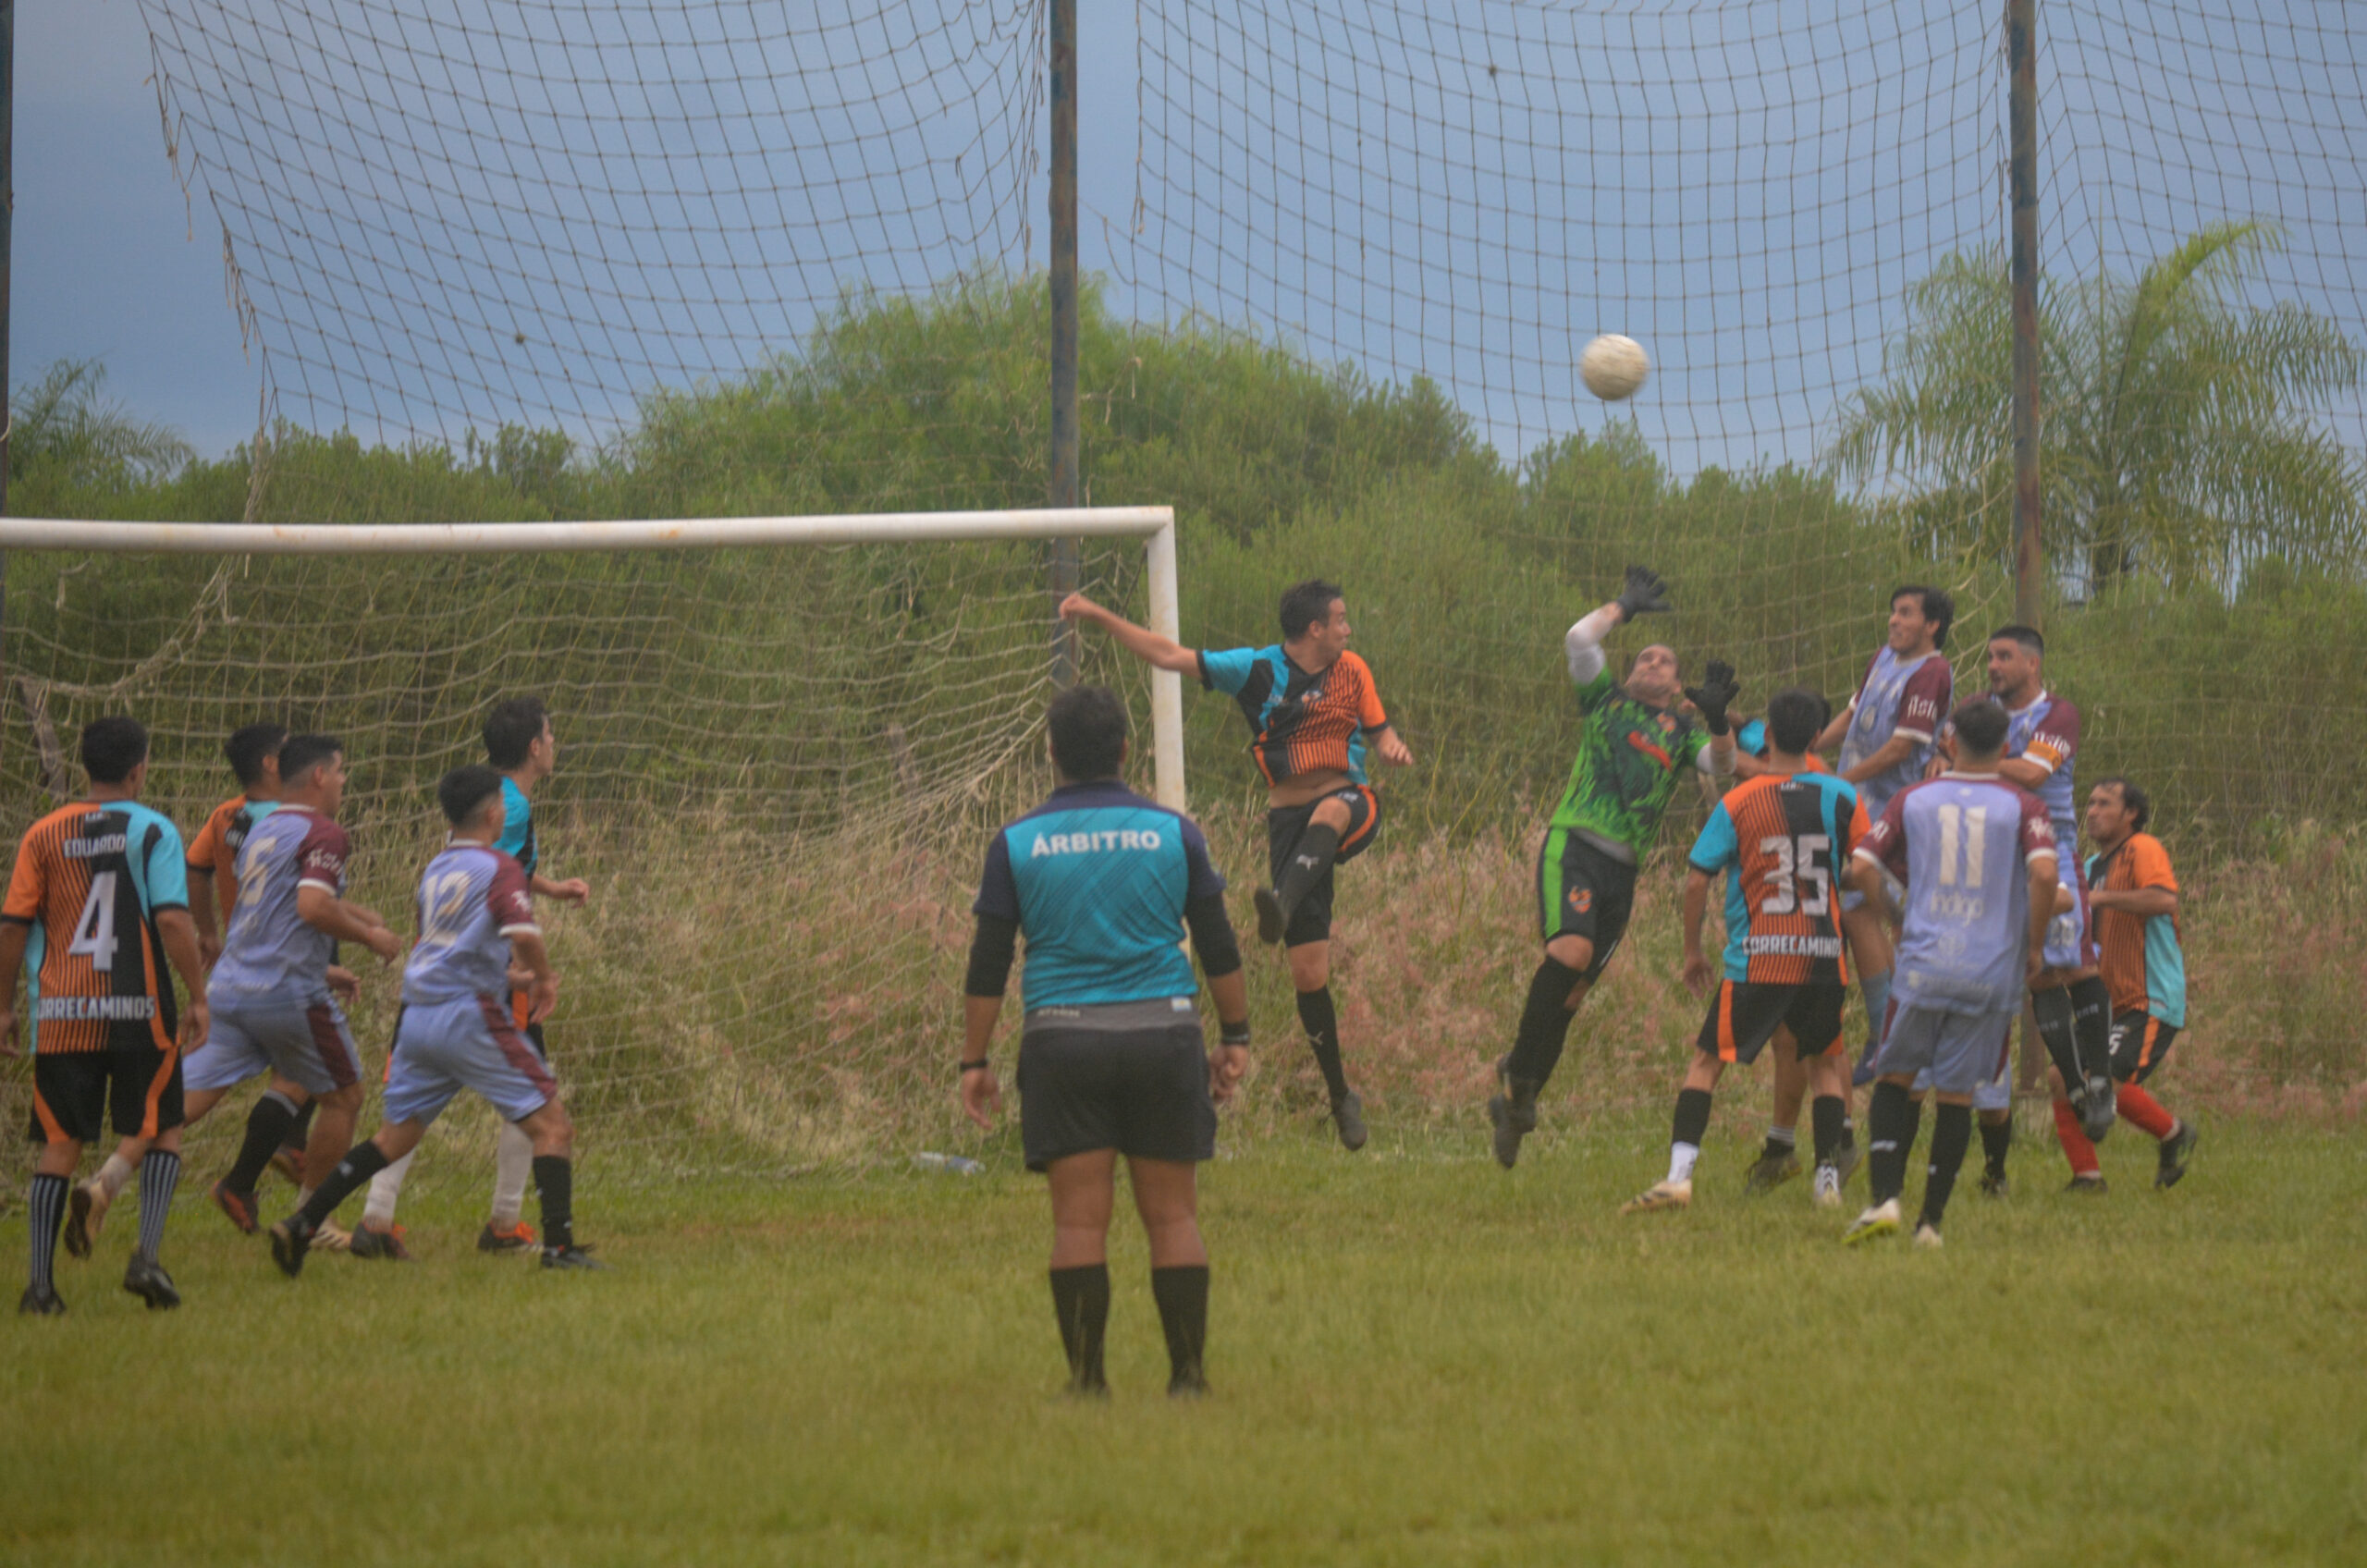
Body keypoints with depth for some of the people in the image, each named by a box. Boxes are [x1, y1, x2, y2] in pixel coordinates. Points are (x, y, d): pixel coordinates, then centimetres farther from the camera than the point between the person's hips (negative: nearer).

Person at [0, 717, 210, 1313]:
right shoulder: (152, 831, -3)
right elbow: (172, 919, -12)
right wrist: (198, 996, -5)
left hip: (60, 1015, 3)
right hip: (138, 1013, -3)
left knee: (58, 1145, 7)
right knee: (162, 1132, 11)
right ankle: (148, 1255, -6)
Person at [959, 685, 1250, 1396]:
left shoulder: (1015, 844, 2)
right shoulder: (1172, 832, 4)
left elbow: (987, 965, 1)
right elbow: (1219, 948, 6)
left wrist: (974, 1060, 7)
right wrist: (1236, 1036, 15)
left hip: (1062, 1038, -1)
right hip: (1163, 1031, 1)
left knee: (1079, 1220, 0)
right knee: (1173, 1215, 4)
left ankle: (1087, 1379, -2)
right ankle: (1189, 1373, 3)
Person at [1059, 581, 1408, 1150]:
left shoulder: (1351, 671, 8)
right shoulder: (1258, 671, -1)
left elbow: (1378, 729, 18)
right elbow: (1170, 656, 0)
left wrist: (1393, 748, -6)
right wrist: (1099, 617, -5)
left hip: (1351, 804, 1)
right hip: (1288, 820, -1)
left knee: (1330, 814, -40)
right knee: (1308, 971, -5)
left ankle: (1282, 905, -63)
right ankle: (1340, 1096, 8)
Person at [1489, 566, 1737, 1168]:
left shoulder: (1680, 731, 21)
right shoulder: (1605, 701, 14)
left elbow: (1721, 763, 5)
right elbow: (1578, 640, 2)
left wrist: (1716, 722, -11)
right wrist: (1626, 606, 13)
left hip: (1622, 869, 4)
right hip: (1573, 843, -4)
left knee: (1571, 994, 2)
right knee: (1570, 950, -28)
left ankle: (1514, 1103, 15)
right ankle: (1520, 1071, -17)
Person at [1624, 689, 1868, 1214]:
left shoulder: (1738, 803, -2)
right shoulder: (1841, 797, 1)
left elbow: (1697, 880, -2)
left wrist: (1692, 951, 10)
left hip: (1757, 961, -2)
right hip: (1823, 958, 2)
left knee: (1706, 1062, 6)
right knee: (1826, 1062, 21)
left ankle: (1679, 1174, -9)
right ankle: (1828, 1179, 13)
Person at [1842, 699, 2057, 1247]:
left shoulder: (1913, 800, 6)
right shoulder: (2023, 806, 1)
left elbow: (1861, 868, 1)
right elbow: (2044, 873, -15)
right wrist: (2034, 945, -2)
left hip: (1923, 966, 1)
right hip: (1992, 971, 0)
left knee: (1894, 1080, 13)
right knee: (1957, 1094, 6)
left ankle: (1885, 1197, -3)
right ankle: (1931, 1220, 6)